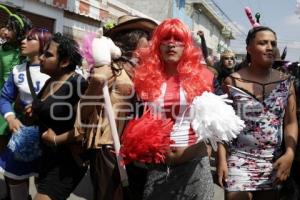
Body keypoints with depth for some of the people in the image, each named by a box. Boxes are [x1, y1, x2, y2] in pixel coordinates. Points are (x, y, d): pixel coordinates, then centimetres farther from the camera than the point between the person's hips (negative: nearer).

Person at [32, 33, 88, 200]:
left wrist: (56, 139, -18)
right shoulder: (50, 81, 6)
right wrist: (35, 110, 6)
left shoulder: (78, 83, -22)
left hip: (68, 159, -9)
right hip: (48, 155, 9)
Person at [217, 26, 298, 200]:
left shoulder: (286, 82, 3)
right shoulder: (232, 81, -4)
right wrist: (222, 159, -7)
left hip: (274, 162, 3)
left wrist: (290, 154, -12)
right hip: (240, 160, -3)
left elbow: (291, 123, 3)